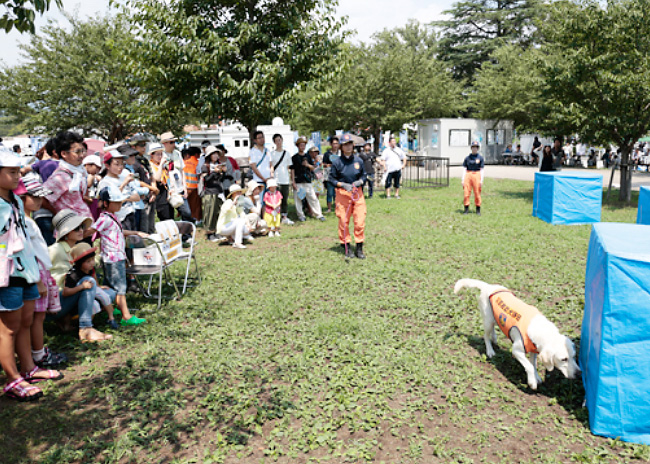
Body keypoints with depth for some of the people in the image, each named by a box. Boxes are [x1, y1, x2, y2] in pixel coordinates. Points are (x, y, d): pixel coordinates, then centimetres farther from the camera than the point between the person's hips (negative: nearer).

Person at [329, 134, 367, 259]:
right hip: (342, 193, -2)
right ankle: (346, 247, 18)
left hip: (357, 192, 2)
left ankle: (359, 248, 10)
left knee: (360, 221, -3)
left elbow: (364, 176, 14)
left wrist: (360, 182, -7)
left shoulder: (358, 161, 5)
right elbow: (332, 178, 1)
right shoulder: (337, 162, -2)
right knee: (343, 221, 3)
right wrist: (343, 185, -13)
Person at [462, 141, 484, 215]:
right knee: (466, 193, -3)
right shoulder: (467, 157, 8)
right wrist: (463, 179, -1)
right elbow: (464, 168, 7)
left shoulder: (480, 158, 4)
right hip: (468, 174, 1)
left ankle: (478, 209, 13)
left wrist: (481, 180, -5)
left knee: (477, 193, 2)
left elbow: (482, 169, 3)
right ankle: (466, 209, 7)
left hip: (477, 175, -1)